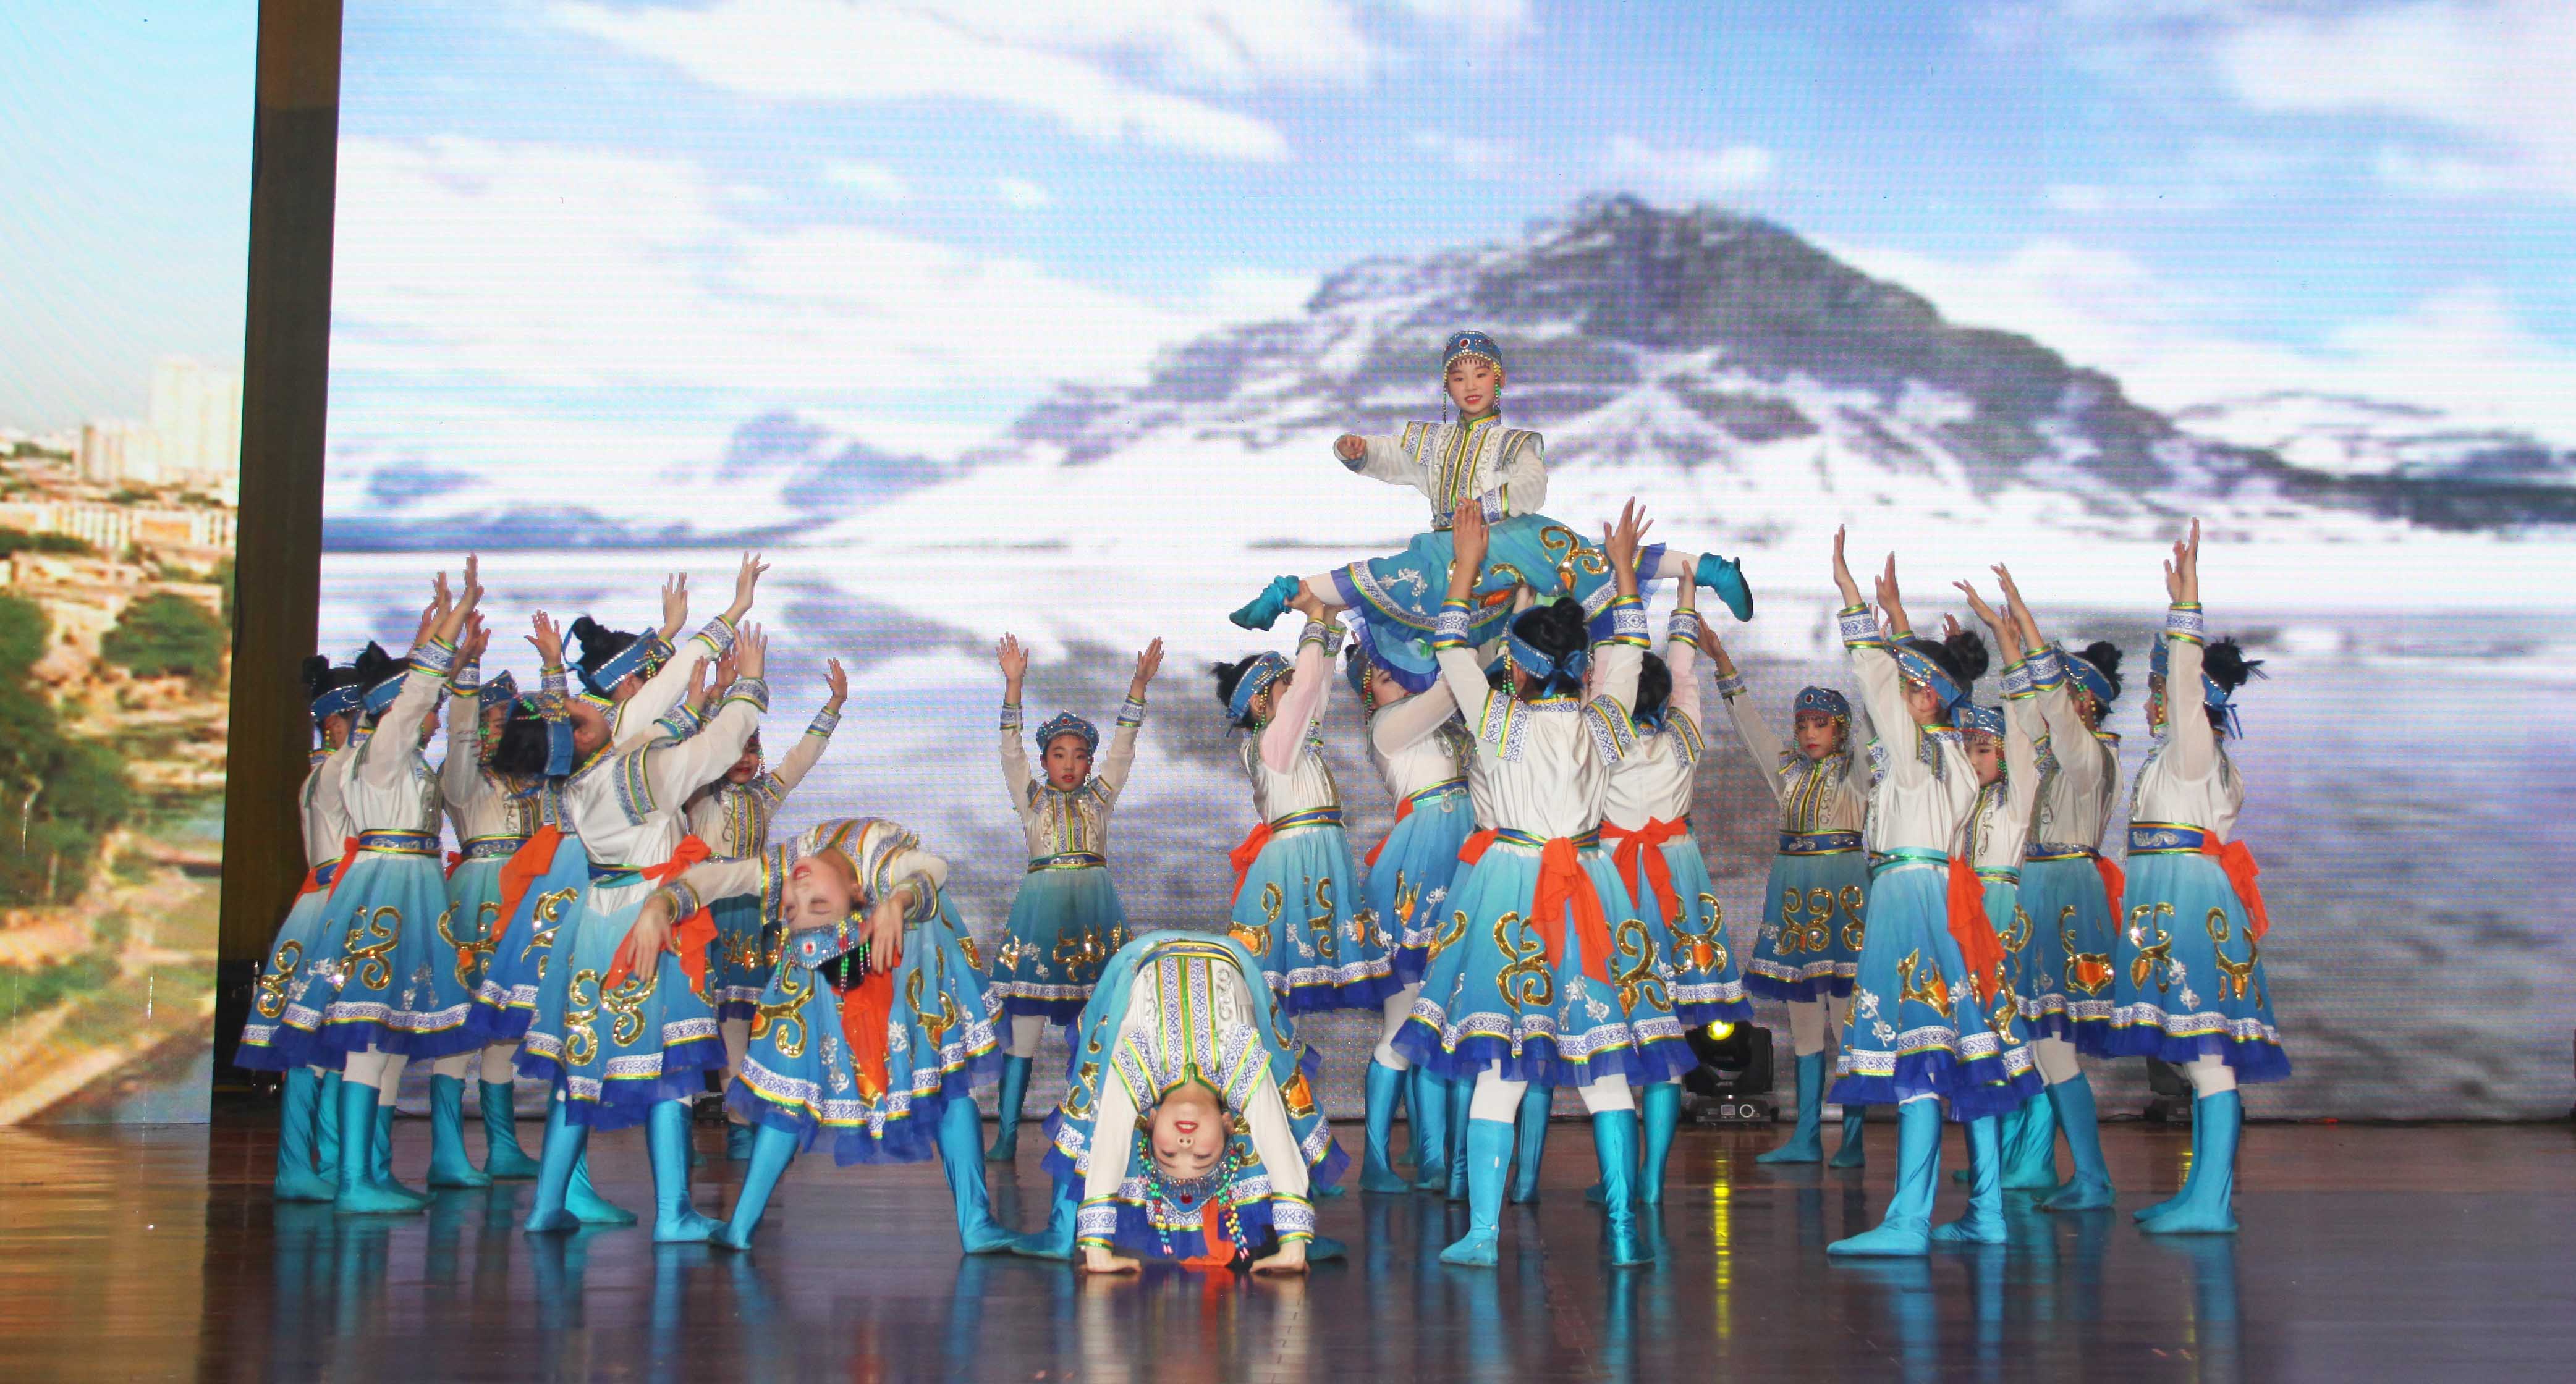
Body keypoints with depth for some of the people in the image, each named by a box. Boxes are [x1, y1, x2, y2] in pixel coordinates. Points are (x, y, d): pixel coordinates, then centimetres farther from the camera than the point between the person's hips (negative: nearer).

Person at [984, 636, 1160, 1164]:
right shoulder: (1031, 798, 11)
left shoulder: (1100, 797, 14)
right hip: (1040, 904, -2)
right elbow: (1011, 748, 0)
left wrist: (1139, 685, -4)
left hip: (1095, 908, 2)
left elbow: (1123, 747, 6)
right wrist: (1013, 685, -11)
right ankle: (1007, 1134, -4)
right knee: (1024, 1022, -6)